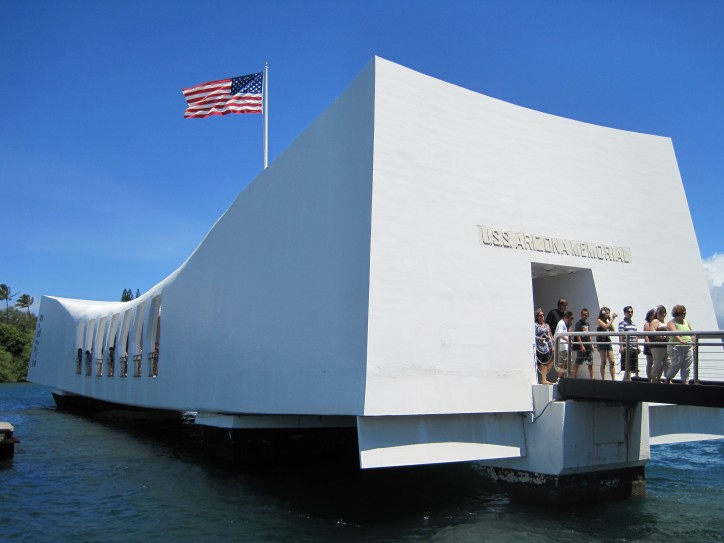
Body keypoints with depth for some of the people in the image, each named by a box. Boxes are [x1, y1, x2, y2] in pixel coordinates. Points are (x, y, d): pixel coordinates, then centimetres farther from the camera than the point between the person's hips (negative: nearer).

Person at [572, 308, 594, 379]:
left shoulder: (587, 323, 14)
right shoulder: (578, 323, -9)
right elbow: (577, 335, -14)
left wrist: (591, 344, 14)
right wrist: (581, 346, -18)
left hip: (588, 346, 7)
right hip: (581, 347, -7)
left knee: (590, 363, 11)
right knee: (577, 363, -3)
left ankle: (592, 378, 18)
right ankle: (573, 378, 1)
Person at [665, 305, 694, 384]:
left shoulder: (686, 322, 17)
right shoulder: (671, 323, -6)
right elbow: (674, 333, -23)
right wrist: (680, 341, -39)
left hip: (688, 347, 6)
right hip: (676, 347, -6)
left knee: (687, 366, 4)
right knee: (676, 365, -6)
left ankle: (685, 382, 10)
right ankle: (667, 380, 10)